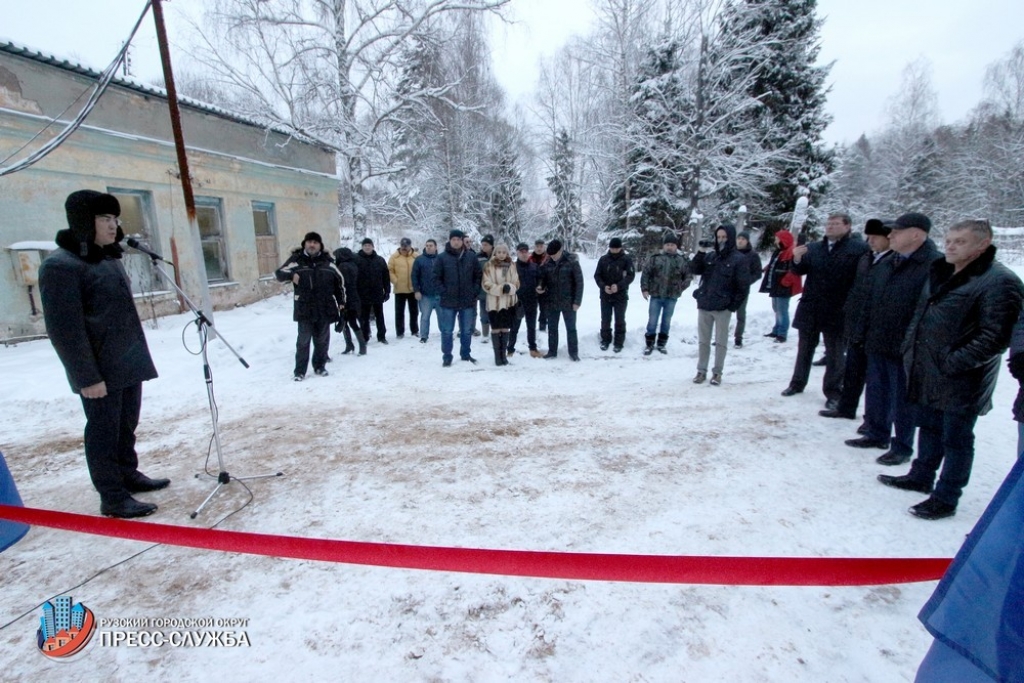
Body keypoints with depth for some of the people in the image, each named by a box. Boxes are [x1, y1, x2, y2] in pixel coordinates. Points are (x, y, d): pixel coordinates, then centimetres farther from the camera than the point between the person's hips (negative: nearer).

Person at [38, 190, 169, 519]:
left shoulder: (109, 258, 13)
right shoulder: (61, 265, -15)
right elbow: (64, 329, -19)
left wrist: (138, 354, 20)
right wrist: (87, 376, -20)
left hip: (129, 363, 8)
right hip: (101, 371, -8)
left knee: (127, 425, 18)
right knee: (104, 431, 2)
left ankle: (129, 475, 33)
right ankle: (113, 497, 13)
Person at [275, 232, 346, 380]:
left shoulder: (327, 261, 6)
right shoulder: (296, 259, 0)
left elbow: (339, 280, 14)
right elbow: (279, 273, -3)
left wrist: (341, 301, 13)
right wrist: (291, 275, -25)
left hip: (325, 308, 2)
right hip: (304, 308, -2)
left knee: (322, 340, 10)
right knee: (303, 340, -1)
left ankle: (320, 366, 26)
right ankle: (299, 371, 8)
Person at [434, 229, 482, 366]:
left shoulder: (471, 256, 2)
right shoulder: (442, 257, -3)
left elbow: (478, 275, 7)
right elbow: (436, 277, 0)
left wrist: (474, 291, -1)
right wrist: (444, 292, -8)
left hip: (468, 301, 2)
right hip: (448, 301, -2)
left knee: (467, 331, 12)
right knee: (447, 331, 4)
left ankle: (466, 354, 27)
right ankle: (447, 356, 15)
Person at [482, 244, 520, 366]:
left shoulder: (512, 266, 6)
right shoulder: (489, 266, -3)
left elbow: (516, 283, 5)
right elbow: (486, 284, -8)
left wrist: (509, 287, -17)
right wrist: (500, 288, -21)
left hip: (508, 302, 3)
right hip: (494, 302, -2)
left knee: (505, 328, 8)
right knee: (496, 328, 2)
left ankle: (504, 353, 18)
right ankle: (497, 355, 10)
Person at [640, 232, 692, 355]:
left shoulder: (682, 261, 2)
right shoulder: (655, 259, -1)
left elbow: (688, 276, 9)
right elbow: (645, 274, 0)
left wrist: (680, 288, 0)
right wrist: (644, 289, -6)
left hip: (672, 297, 1)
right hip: (655, 295, -1)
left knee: (666, 321, 11)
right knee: (652, 321, 3)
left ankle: (662, 344, 23)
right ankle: (649, 344, 13)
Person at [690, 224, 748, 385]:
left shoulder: (739, 259, -4)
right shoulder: (709, 256, 7)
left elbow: (743, 286, -5)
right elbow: (694, 270, 2)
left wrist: (733, 305, -8)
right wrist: (701, 252, -9)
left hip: (723, 308, -4)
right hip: (704, 305, 4)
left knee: (721, 342, 6)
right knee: (703, 340, 10)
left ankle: (717, 372, 15)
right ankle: (701, 371, 19)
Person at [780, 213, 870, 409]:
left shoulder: (859, 249, -8)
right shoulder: (814, 248, 8)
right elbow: (800, 270, 5)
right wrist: (797, 259, -15)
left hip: (837, 311, -4)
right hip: (810, 308, 5)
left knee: (835, 353, 8)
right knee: (805, 349, 16)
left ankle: (833, 392, 18)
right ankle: (797, 383, 29)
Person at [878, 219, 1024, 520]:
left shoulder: (999, 282, -15)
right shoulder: (940, 273, 10)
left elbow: (995, 337, -20)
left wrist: (954, 363, -22)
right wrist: (910, 346, 11)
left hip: (961, 382, -8)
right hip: (925, 373, 8)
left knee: (955, 439, 6)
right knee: (928, 428, 21)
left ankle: (945, 498, 18)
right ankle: (921, 477, 38)